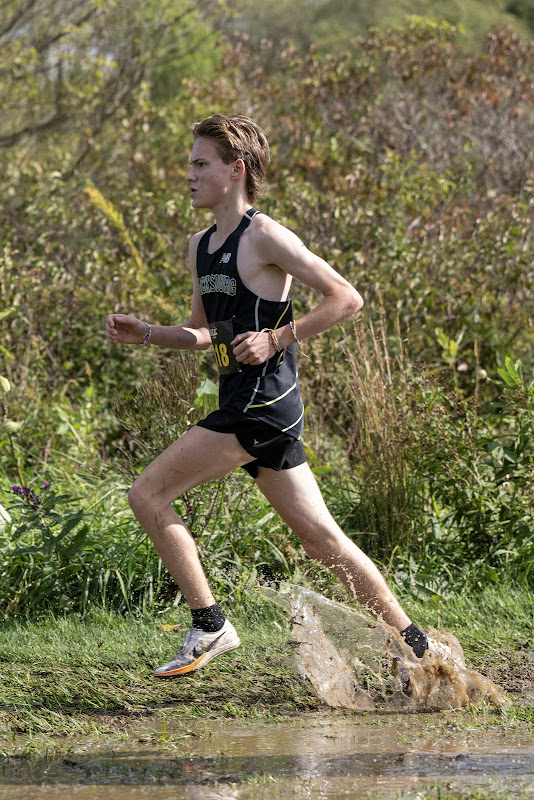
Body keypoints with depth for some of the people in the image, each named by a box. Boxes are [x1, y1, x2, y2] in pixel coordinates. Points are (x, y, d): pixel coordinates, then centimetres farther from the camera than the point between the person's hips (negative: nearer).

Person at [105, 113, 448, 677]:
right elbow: (205, 334, 26)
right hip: (244, 405, 9)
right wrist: (145, 333, 10)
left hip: (263, 403, -9)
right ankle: (415, 646, 13)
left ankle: (210, 627, -4)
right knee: (319, 536, 9)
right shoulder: (200, 246, 17)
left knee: (148, 494, -9)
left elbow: (346, 298, -11)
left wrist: (275, 338, -16)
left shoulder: (264, 238, -10)